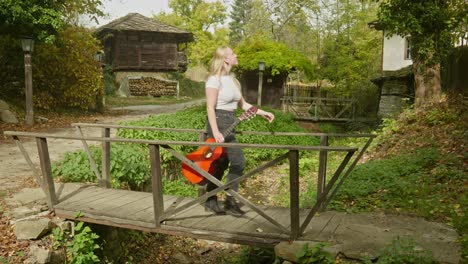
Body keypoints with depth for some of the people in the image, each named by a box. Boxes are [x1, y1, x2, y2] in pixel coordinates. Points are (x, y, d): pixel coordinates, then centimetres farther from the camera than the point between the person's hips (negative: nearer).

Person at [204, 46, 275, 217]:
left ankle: (211, 202, 21)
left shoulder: (233, 80, 14)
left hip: (229, 124, 8)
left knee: (221, 164, 10)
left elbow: (243, 104, 20)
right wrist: (215, 132, -23)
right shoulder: (215, 79, -11)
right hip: (219, 122, -8)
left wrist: (262, 113, 12)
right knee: (238, 161, -9)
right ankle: (230, 203, 2)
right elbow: (210, 108, -15)